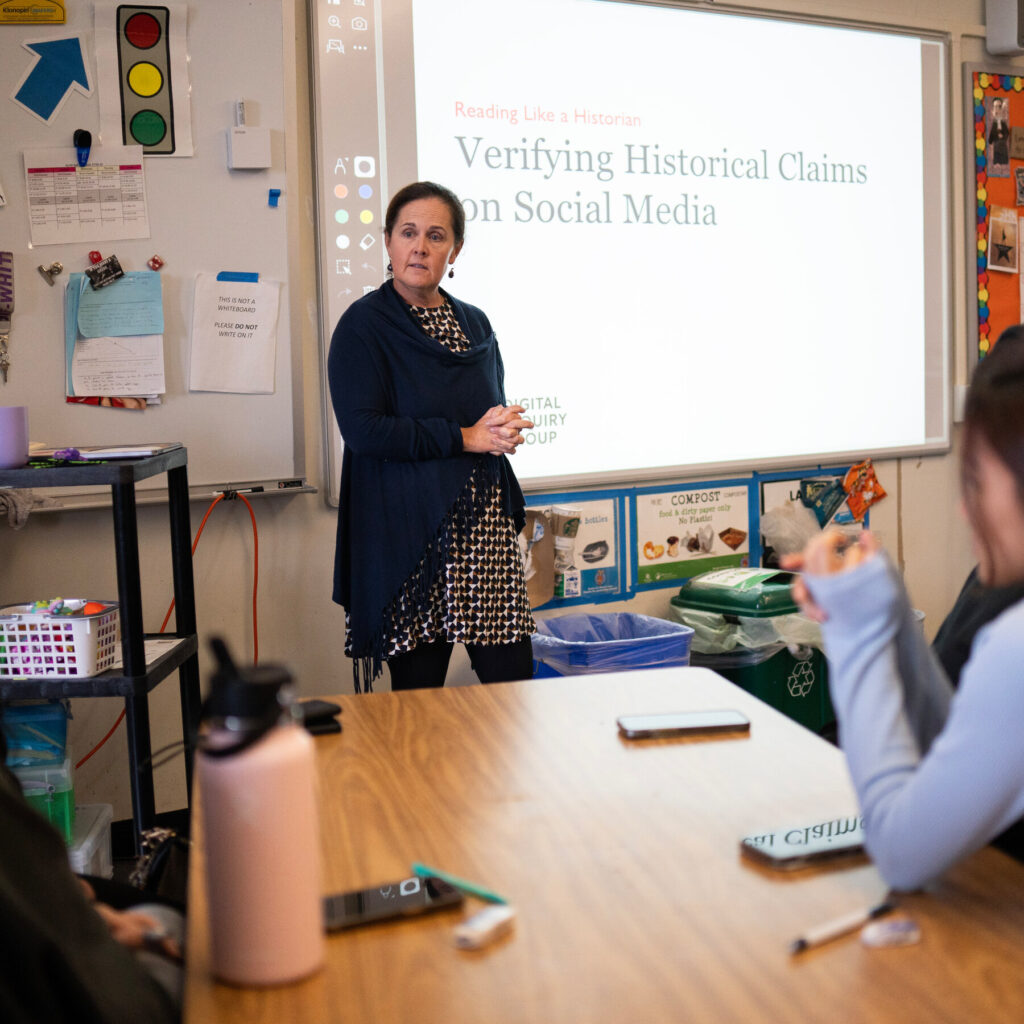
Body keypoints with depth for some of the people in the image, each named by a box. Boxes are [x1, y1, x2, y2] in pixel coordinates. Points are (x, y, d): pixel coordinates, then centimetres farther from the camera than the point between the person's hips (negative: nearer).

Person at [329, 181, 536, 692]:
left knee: (512, 676, 1)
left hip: (487, 524, 5)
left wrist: (505, 428, -1)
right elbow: (363, 430, -12)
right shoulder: (363, 325, -2)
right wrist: (464, 438, -11)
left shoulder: (474, 324, 15)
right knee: (419, 687, 0)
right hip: (409, 530, -5)